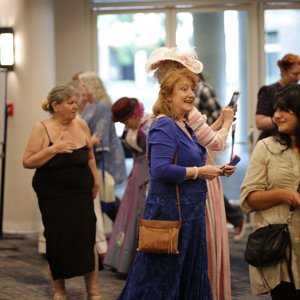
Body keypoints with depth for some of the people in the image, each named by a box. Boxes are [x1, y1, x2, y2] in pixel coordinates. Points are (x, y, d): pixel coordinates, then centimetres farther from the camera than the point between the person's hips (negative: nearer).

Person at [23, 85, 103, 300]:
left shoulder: (81, 125, 3)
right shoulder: (42, 128, -7)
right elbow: (27, 162, -11)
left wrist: (95, 182, 12)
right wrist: (54, 148, -19)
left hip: (81, 194, 2)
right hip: (53, 196, -2)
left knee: (86, 239, -5)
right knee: (57, 241, 6)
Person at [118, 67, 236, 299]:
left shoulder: (185, 127, 14)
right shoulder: (164, 126, -16)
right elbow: (161, 170, -27)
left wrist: (216, 171, 8)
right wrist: (200, 172, -20)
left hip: (189, 212, 10)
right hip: (169, 211, -10)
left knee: (190, 277, 15)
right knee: (161, 281, -1)